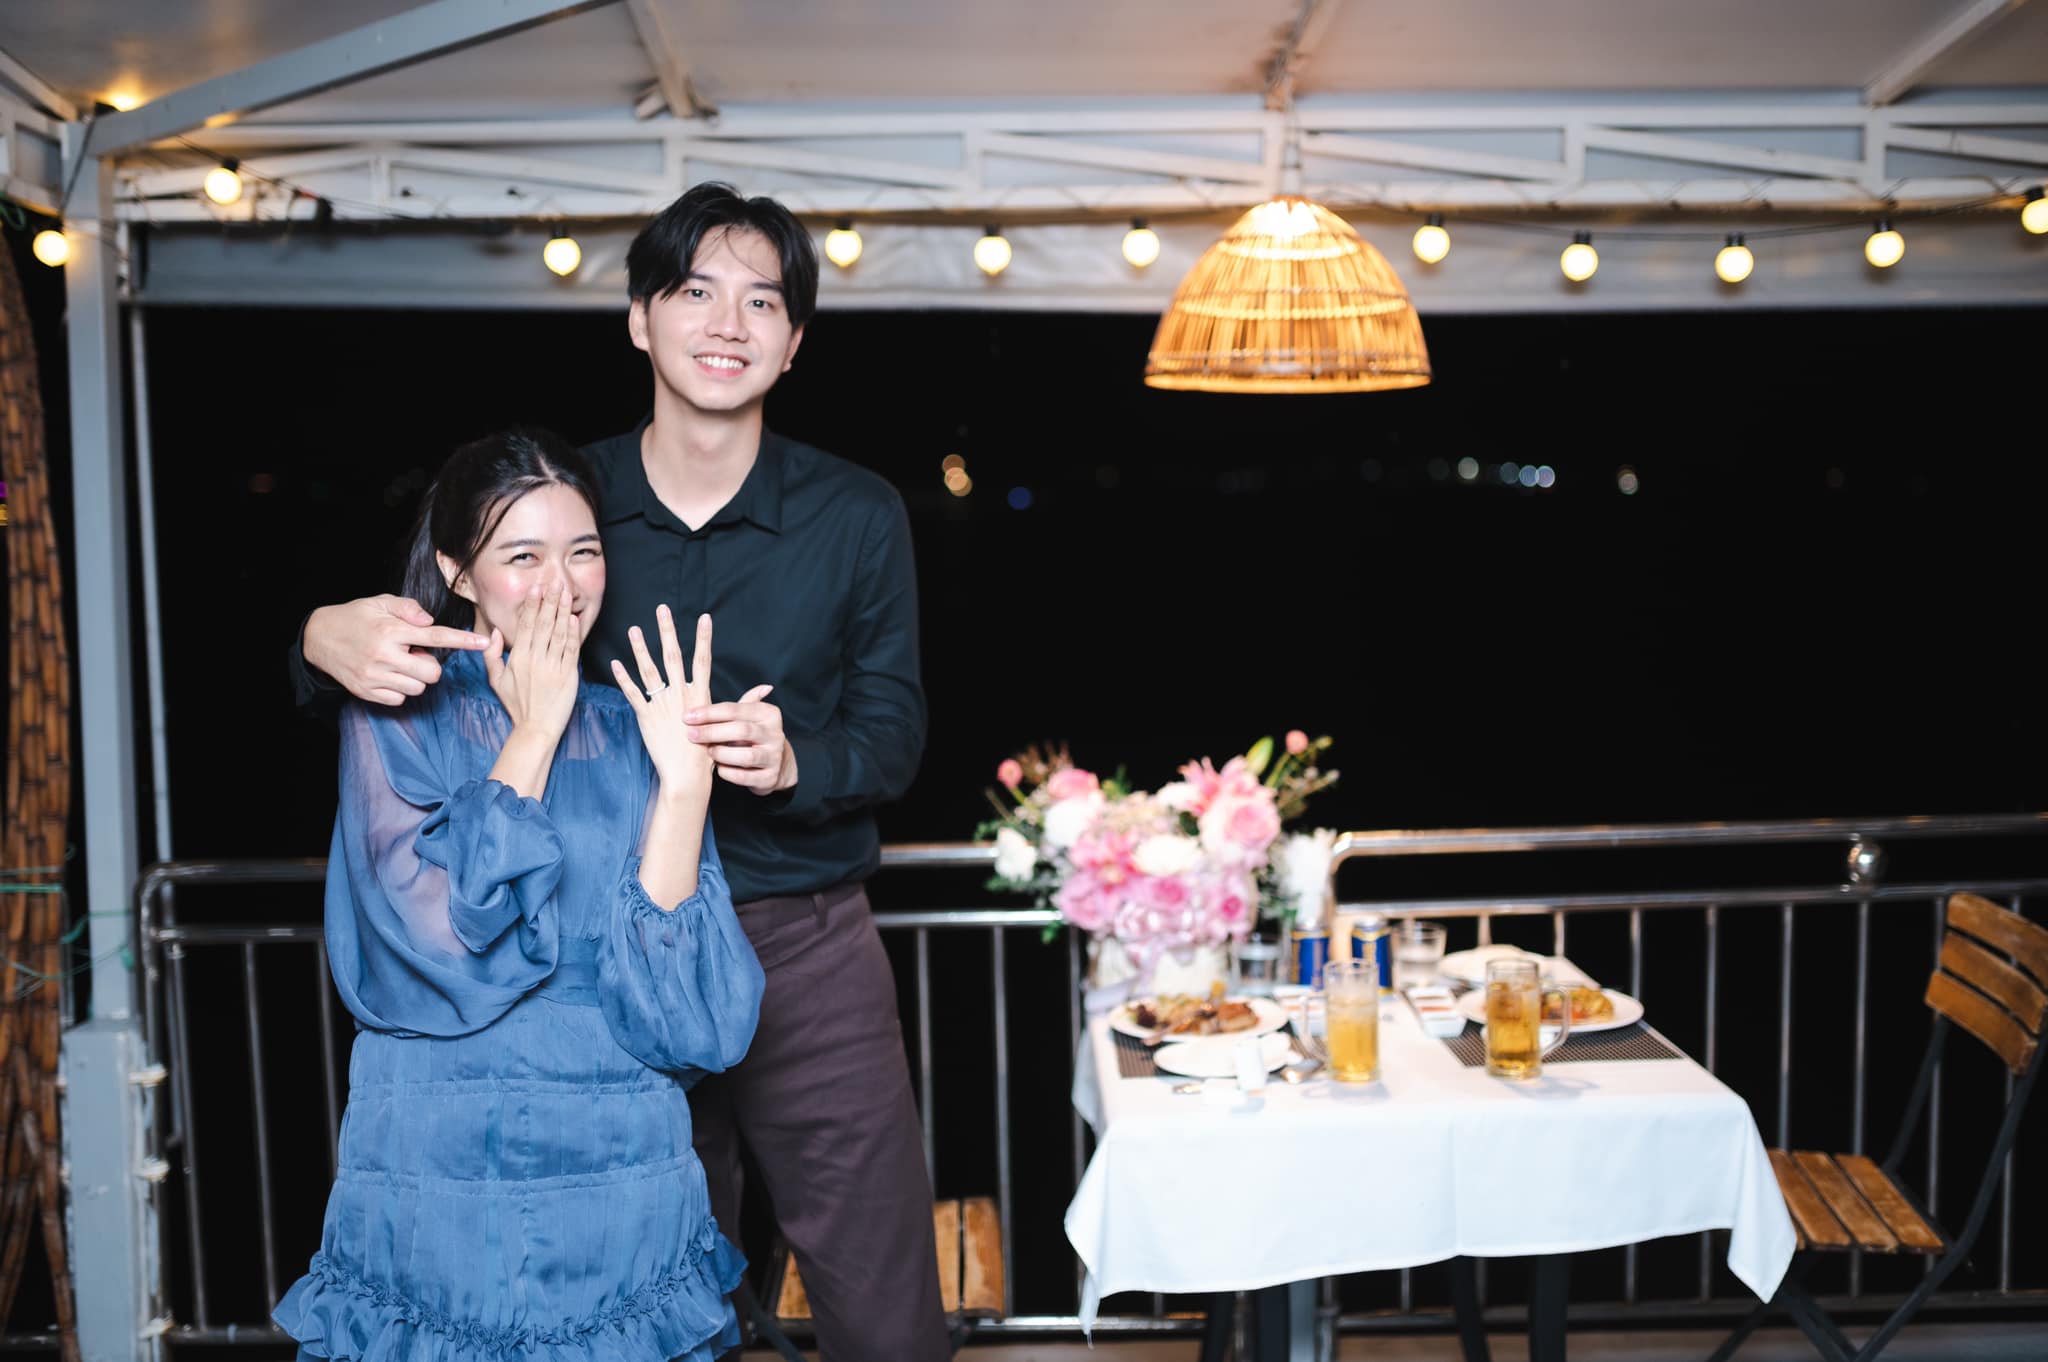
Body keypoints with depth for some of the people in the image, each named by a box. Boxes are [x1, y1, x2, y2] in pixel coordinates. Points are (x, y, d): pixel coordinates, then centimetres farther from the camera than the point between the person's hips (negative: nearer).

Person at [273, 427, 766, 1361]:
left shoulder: (634, 732, 1)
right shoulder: (396, 720, -3)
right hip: (433, 1184, -2)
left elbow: (683, 1014, -8)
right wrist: (532, 736, -12)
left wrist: (683, 779, -18)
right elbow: (437, 943, -19)